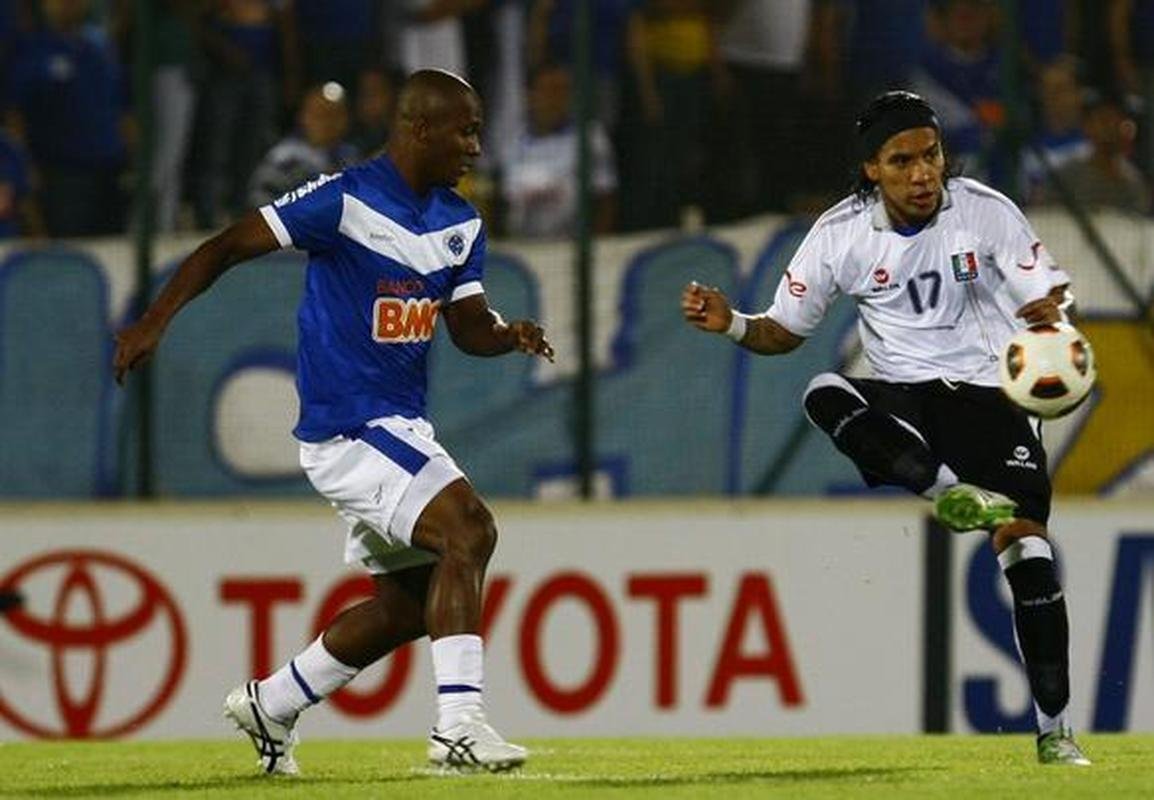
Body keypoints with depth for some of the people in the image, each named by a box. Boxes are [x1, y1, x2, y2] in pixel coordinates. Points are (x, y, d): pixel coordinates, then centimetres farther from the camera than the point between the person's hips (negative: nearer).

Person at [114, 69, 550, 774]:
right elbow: (228, 247, -13)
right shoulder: (347, 201, -15)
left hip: (401, 425, 9)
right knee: (469, 530, -24)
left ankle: (271, 706, 30)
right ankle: (460, 724, -27)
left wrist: (511, 334, -12)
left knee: (411, 600, 14)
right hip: (348, 425, -9)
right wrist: (156, 320, -23)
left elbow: (470, 327, 12)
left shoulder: (460, 223, 9)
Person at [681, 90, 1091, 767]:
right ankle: (948, 491, -40)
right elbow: (786, 331, 6)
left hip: (987, 392, -2)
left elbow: (1049, 295, -4)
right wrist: (731, 324, -14)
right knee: (825, 397, -31)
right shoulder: (842, 234, -4)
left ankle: (1055, 729, -12)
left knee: (1025, 538, -19)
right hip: (897, 406, 2)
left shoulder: (986, 212, -7)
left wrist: (1050, 311, -28)